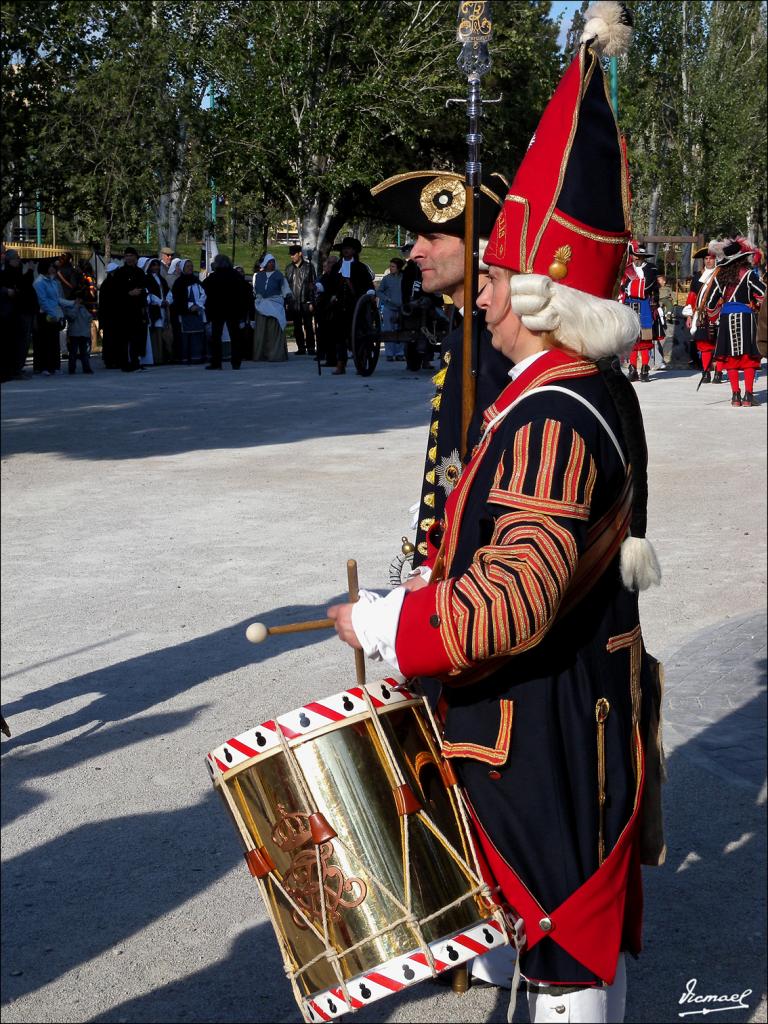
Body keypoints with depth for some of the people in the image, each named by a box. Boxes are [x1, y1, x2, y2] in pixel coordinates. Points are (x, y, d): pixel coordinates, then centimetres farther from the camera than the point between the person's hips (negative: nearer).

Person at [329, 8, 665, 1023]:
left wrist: (383, 623, -20)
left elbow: (516, 605, -32)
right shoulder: (604, 392, 6)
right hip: (595, 707, 10)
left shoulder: (550, 421, -26)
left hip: (542, 734, -10)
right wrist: (437, 582, 15)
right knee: (589, 925, 23)